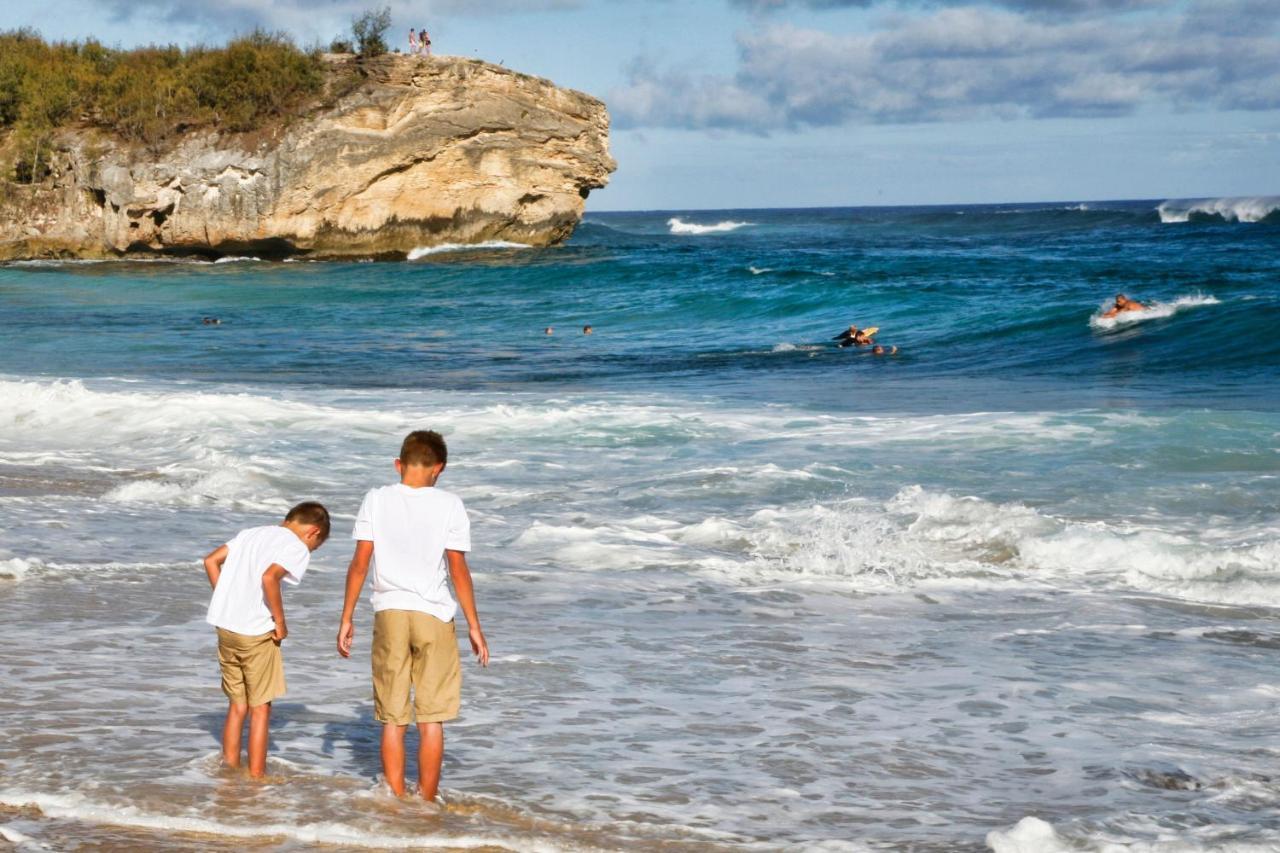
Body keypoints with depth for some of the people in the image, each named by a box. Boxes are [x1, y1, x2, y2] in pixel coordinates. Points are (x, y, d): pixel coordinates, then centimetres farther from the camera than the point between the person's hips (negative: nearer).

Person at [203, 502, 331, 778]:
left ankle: (230, 771, 22)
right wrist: (280, 622, -13)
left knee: (237, 704, 18)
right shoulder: (297, 548, -6)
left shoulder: (251, 533, 17)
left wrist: (229, 600, 14)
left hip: (225, 625, 7)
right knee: (260, 708, 6)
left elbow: (211, 560, 12)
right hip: (256, 632, -7)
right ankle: (256, 776, 10)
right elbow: (269, 577, -24)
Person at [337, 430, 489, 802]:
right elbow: (458, 569, -4)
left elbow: (359, 564, -1)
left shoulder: (376, 500, 1)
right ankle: (427, 803, 7)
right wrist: (474, 625, 3)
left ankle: (396, 801, 10)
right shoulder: (449, 505, -3)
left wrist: (346, 618, 6)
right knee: (431, 718, 5)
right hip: (434, 616, -1)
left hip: (389, 614, 1)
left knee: (393, 718, 8)